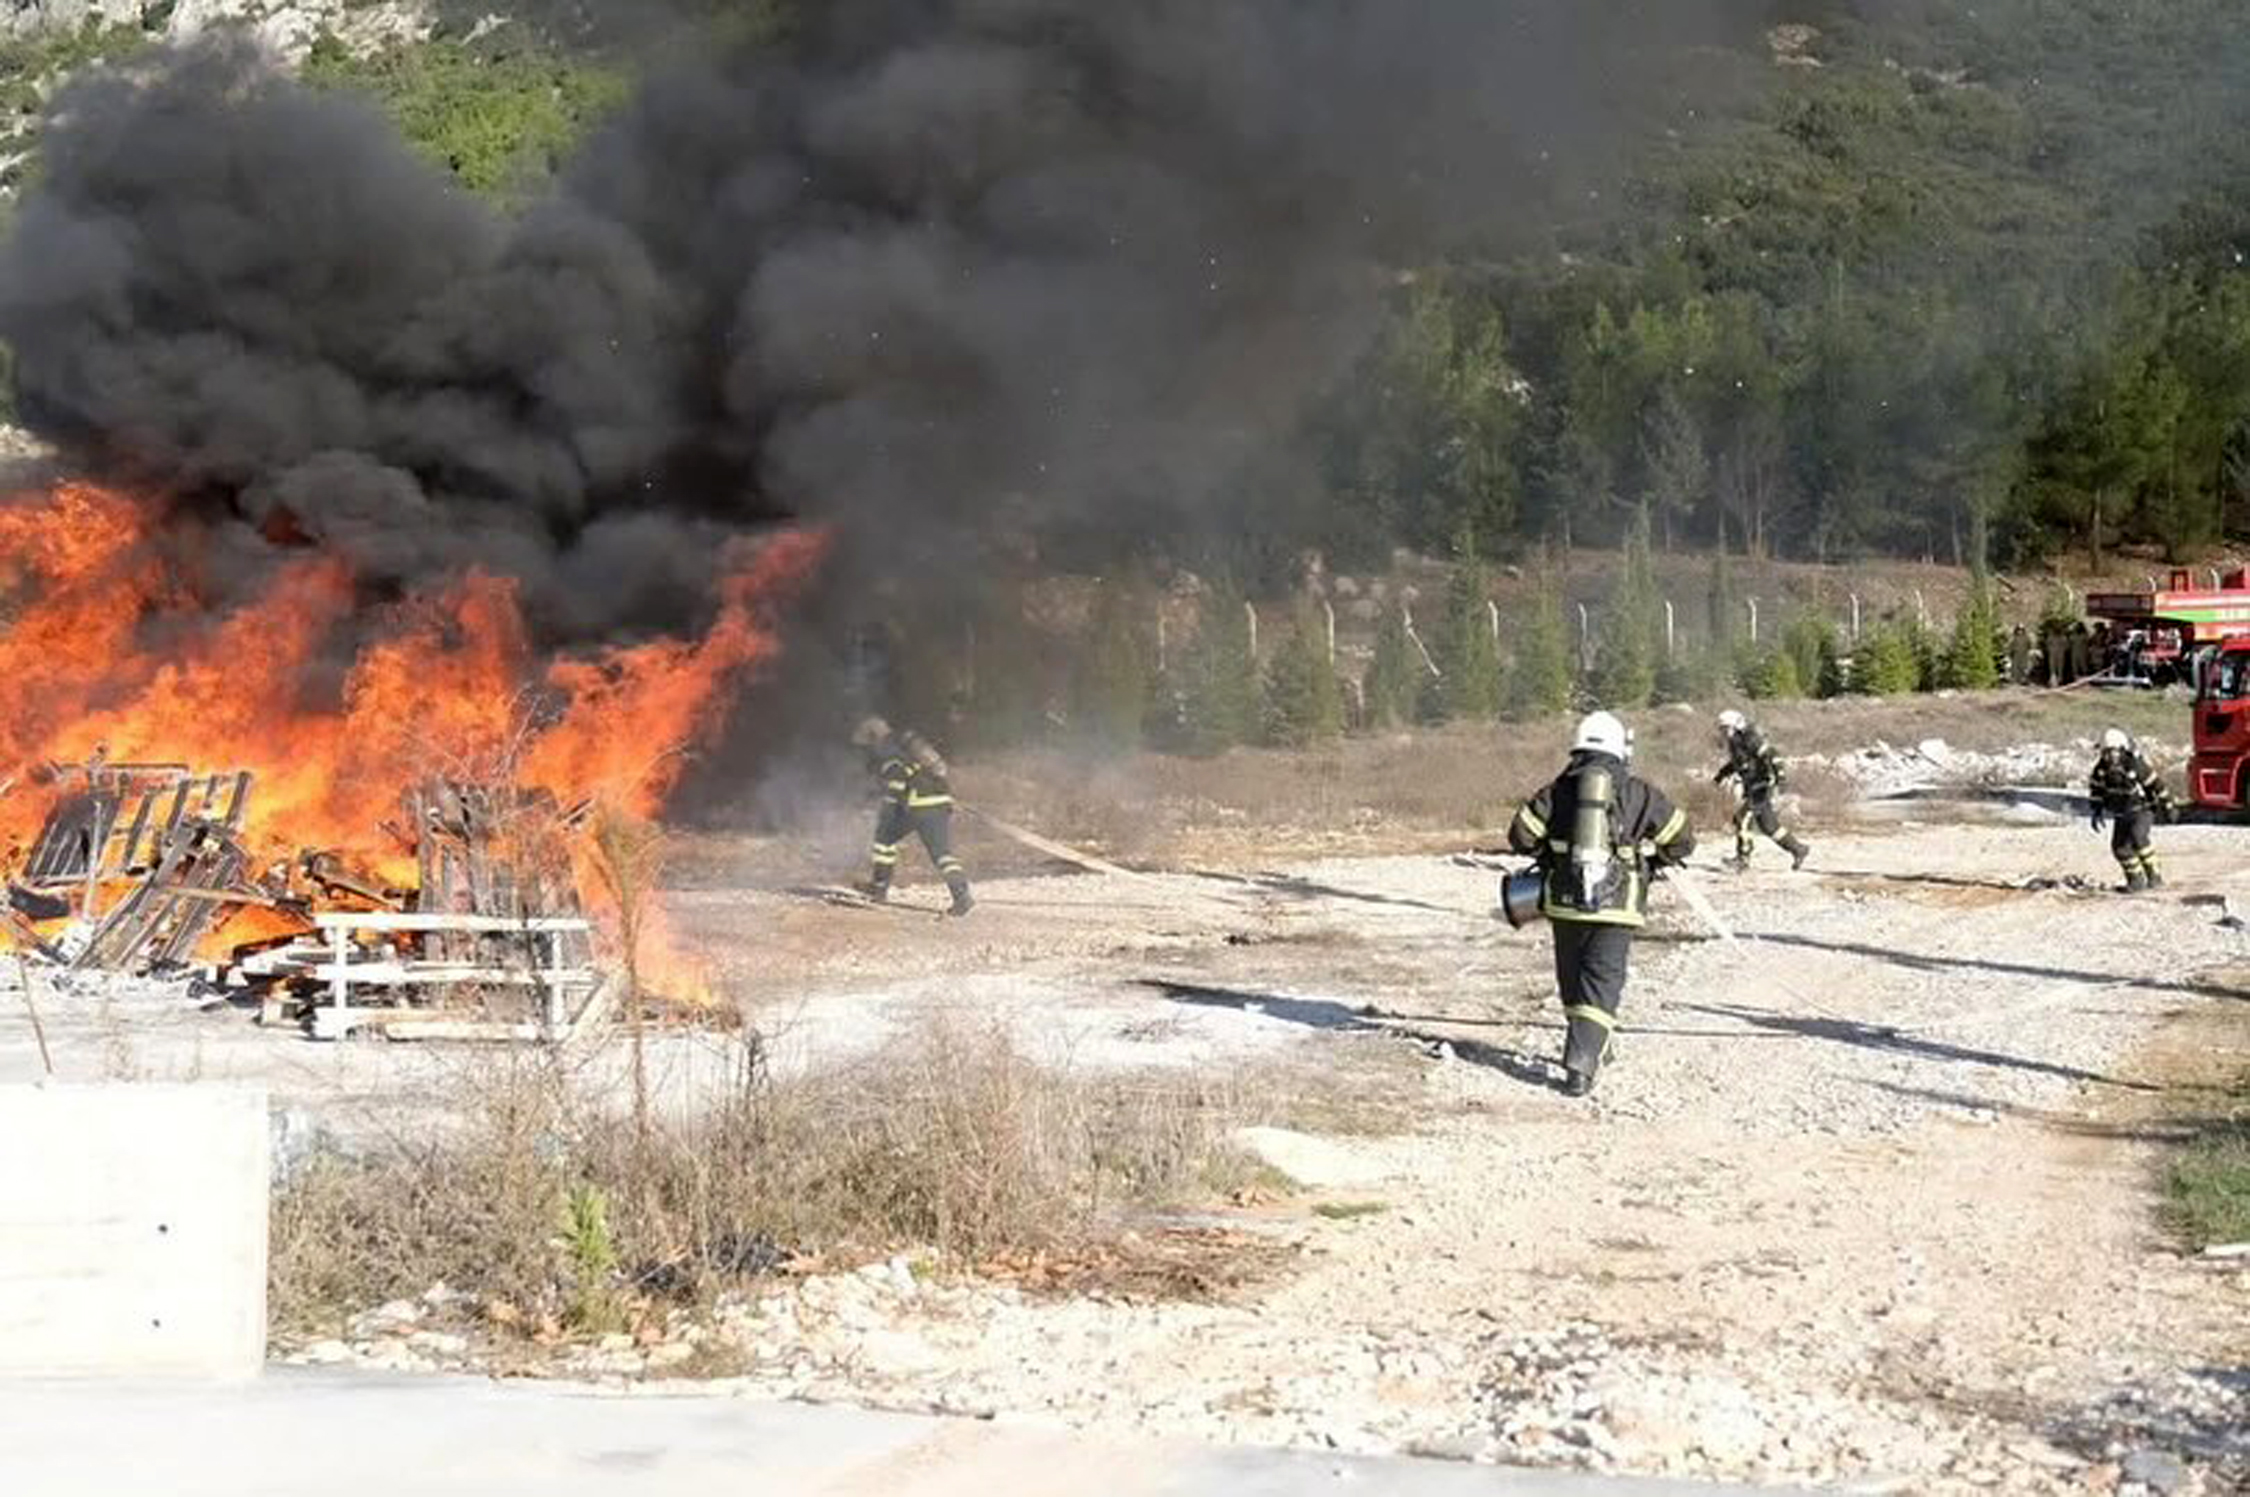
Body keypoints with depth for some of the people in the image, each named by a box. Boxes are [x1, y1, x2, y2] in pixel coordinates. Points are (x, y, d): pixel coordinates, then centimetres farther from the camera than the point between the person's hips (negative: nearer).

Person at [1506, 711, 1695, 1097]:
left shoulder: (1558, 790, 5)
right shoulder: (1639, 793, 3)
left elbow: (1521, 835, 1)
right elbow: (1682, 839, 4)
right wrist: (1653, 862, 21)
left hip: (1564, 902, 2)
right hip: (1617, 905, -2)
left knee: (1573, 980, 19)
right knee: (1602, 984, -3)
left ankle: (1589, 1048, 32)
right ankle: (1581, 1063, -17)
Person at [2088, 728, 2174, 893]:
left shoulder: (2136, 766, -26)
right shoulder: (2102, 768, -11)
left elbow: (2157, 784, -15)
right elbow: (2096, 788, 6)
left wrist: (2167, 807, -7)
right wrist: (2097, 812, 1)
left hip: (2142, 809, -6)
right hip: (2122, 814, 6)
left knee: (2138, 838, -28)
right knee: (2120, 846, -3)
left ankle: (2154, 875, -15)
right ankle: (2136, 879, 17)